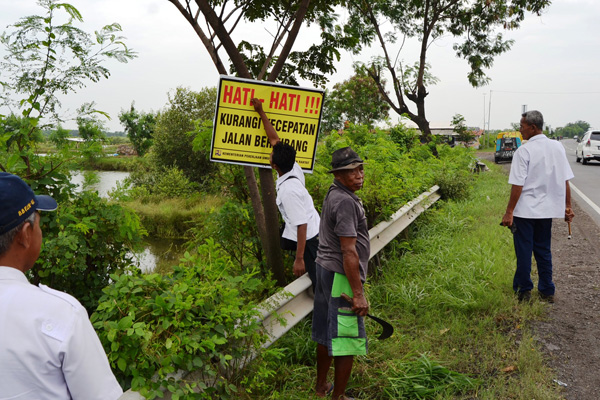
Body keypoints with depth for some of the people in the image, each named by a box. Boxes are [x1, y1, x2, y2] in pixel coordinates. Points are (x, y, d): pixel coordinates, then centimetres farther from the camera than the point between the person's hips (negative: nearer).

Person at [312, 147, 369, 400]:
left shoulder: (333, 195, 11)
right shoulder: (345, 201, -20)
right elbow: (348, 251, -23)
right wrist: (358, 293, -21)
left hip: (325, 268, 10)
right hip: (341, 276, -10)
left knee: (326, 334, 21)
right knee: (347, 340, 2)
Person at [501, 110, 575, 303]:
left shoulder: (524, 151, -14)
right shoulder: (557, 147, 3)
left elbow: (518, 185, -16)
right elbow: (566, 180, 6)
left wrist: (509, 212, -12)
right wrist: (567, 206, 14)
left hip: (525, 210, -5)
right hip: (548, 209, 6)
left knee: (524, 251, 6)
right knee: (543, 250, 16)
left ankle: (524, 291, 14)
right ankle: (547, 291, 21)